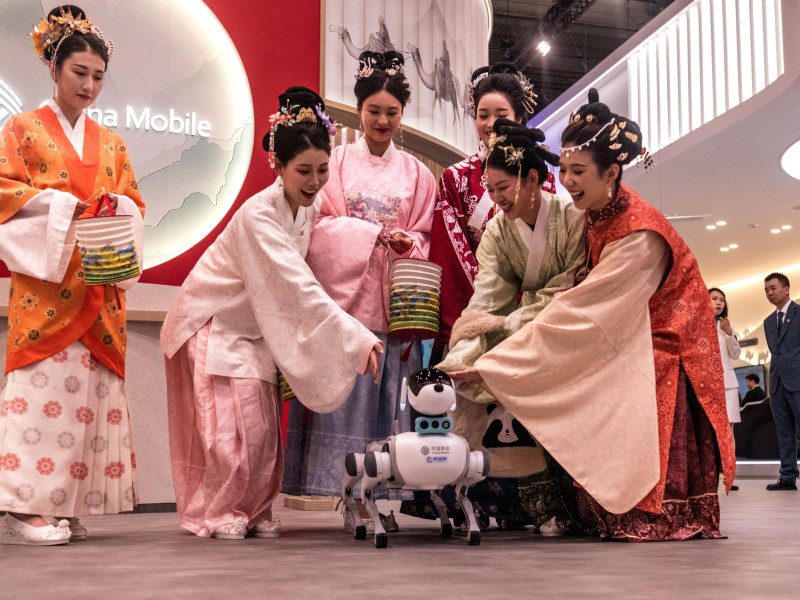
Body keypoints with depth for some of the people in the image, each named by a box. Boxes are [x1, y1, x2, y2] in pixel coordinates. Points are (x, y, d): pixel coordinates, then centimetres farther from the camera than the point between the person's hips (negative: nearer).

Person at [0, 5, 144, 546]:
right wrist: (65, 206, -11)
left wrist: (116, 207, -5)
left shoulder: (112, 144, 21)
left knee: (92, 389, 0)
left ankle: (66, 506, 6)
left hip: (100, 289, 5)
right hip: (45, 284, -4)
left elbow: (136, 204, 17)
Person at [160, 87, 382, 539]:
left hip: (256, 328, 7)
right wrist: (358, 340, -41)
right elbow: (302, 290, -37)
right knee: (232, 428, -8)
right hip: (213, 324, -7)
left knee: (265, 427, 4)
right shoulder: (258, 215, -30)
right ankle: (216, 513, 12)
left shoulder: (311, 206, -6)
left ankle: (253, 511, 19)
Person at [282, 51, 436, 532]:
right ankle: (346, 487, -5)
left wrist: (408, 245, -11)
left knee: (386, 392, -4)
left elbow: (425, 238, 12)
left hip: (392, 299, 2)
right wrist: (376, 232, -11)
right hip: (343, 293, -1)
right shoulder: (335, 162, 11)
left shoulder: (416, 174, 16)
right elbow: (321, 224, 0)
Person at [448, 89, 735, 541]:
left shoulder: (640, 235, -27)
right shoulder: (594, 216, -1)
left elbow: (580, 319, -30)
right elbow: (586, 303, 8)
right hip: (620, 347, 8)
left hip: (658, 359, -8)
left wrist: (489, 367, -31)